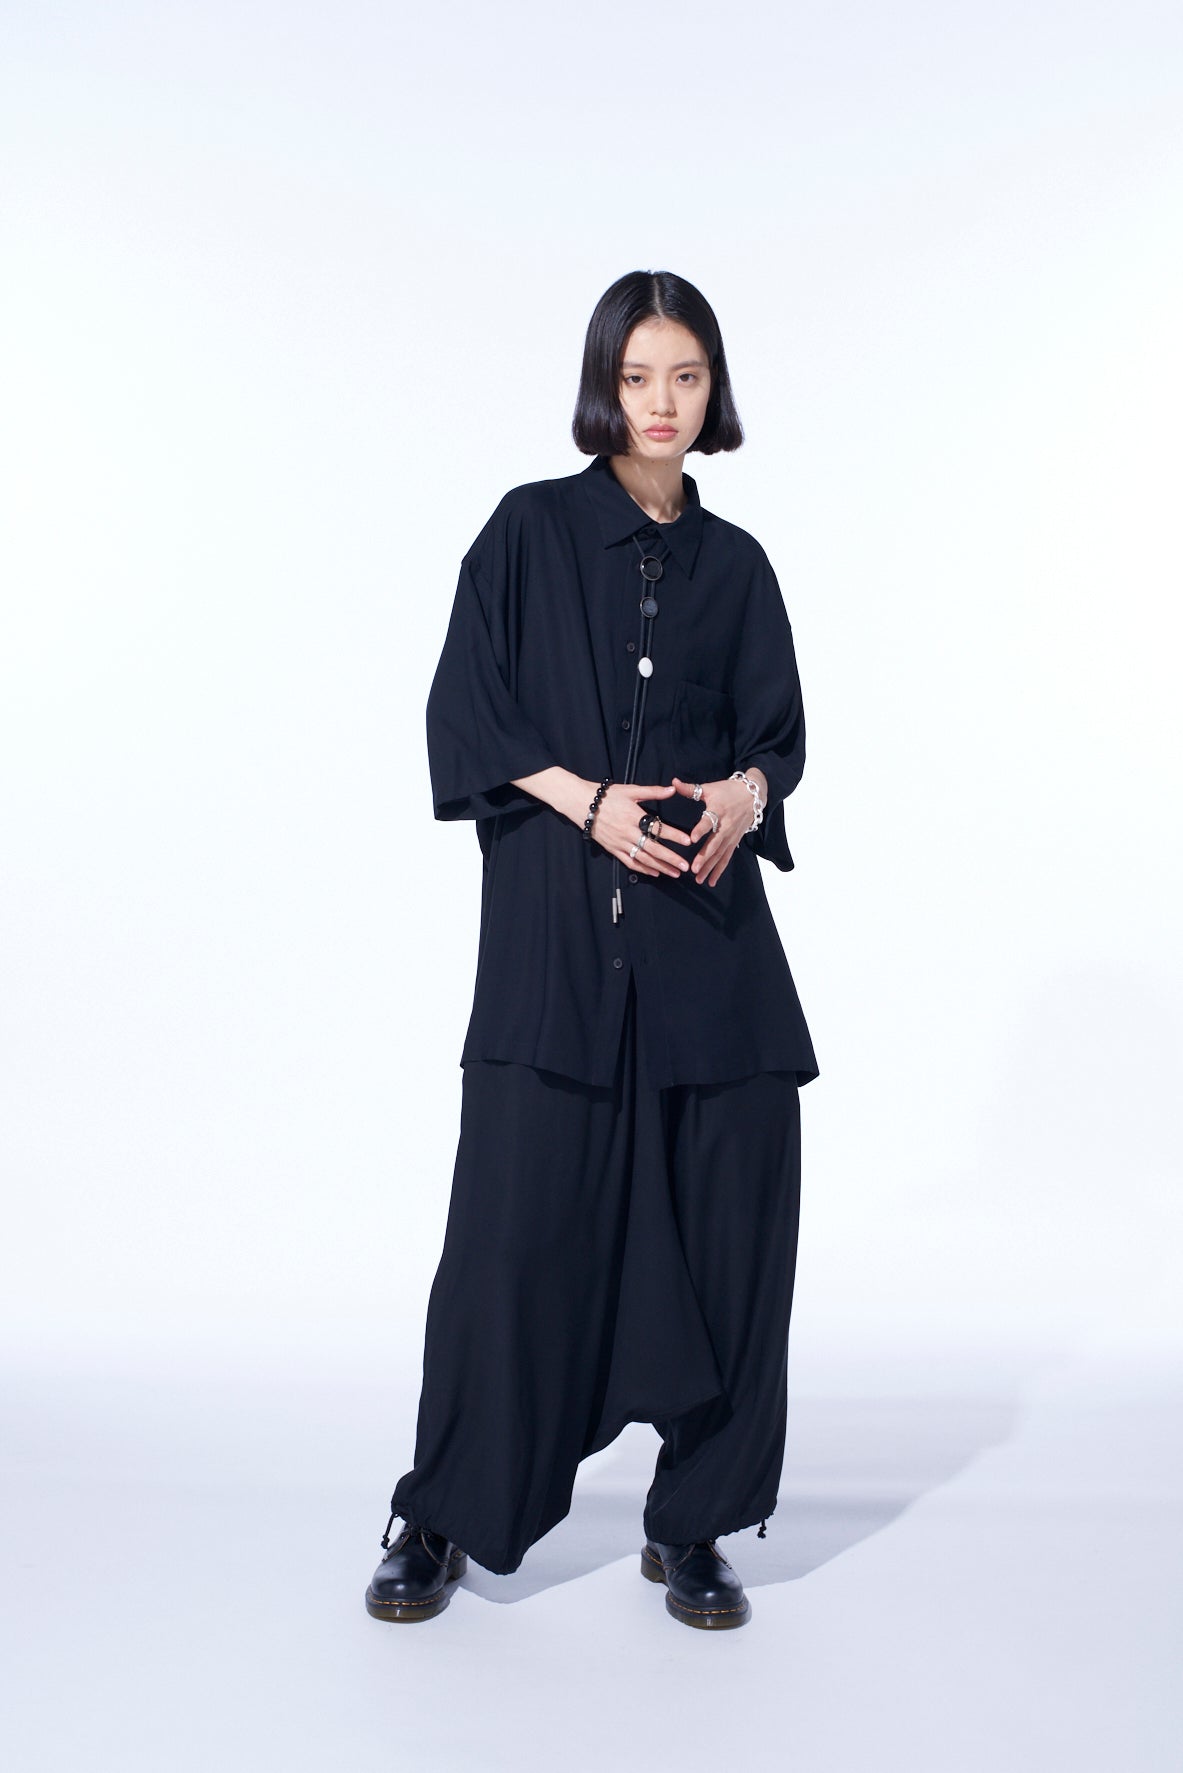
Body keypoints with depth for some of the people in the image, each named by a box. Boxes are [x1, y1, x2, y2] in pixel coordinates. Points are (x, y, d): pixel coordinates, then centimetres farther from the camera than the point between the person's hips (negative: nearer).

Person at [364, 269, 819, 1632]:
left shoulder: (737, 565, 15)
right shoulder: (529, 531, 6)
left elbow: (778, 728, 13)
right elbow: (465, 715, 0)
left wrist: (742, 792, -9)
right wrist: (590, 802, -13)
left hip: (708, 932, 3)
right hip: (555, 923, -3)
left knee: (726, 1213, 1)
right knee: (521, 1216, -3)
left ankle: (690, 1525, 18)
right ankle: (443, 1521, 16)